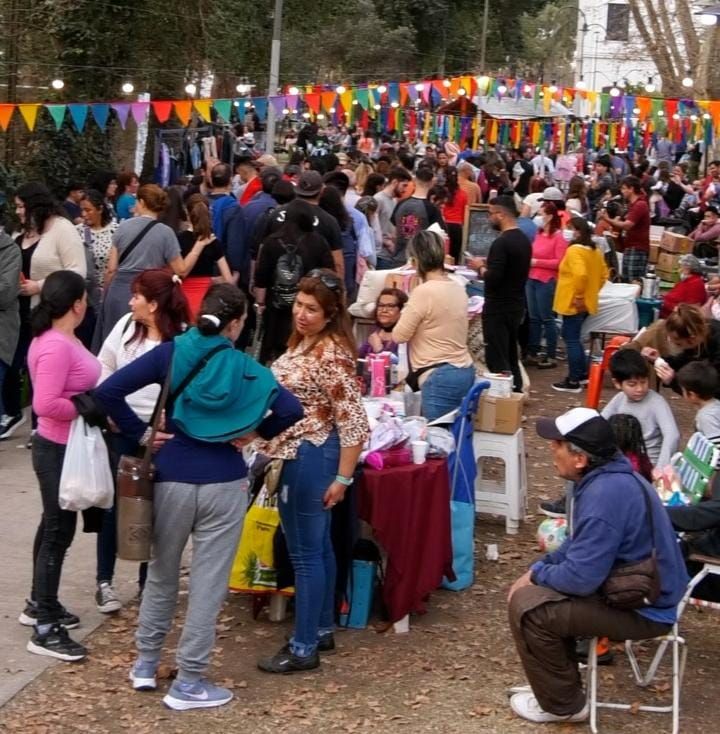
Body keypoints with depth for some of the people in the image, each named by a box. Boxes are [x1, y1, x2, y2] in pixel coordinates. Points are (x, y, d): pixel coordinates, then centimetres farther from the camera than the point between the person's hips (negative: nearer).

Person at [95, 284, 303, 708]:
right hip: (224, 484, -2)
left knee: (162, 573, 21)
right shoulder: (244, 368, -2)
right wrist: (256, 433, 1)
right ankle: (189, 683, 10)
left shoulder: (171, 354, -1)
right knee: (209, 582, 6)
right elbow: (292, 411, -12)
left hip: (172, 479, 2)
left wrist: (140, 433, 0)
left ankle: (146, 663, 32)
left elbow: (108, 391, -8)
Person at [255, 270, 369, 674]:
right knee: (318, 546, 18)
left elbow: (354, 421, -23)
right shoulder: (302, 342, 6)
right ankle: (322, 630, 29)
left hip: (312, 457, -10)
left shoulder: (332, 355, -22)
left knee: (305, 553, -2)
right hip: (296, 454, 10)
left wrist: (343, 478, -20)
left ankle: (303, 649, 7)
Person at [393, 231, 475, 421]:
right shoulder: (457, 289, 11)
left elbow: (399, 336, -6)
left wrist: (406, 314, 12)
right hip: (465, 372, 9)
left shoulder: (424, 291, -14)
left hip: (440, 377, -9)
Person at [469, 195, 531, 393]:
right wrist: (489, 264, 14)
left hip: (499, 309, -9)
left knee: (497, 360, -5)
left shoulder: (501, 243, -20)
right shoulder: (524, 240, 9)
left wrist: (480, 268, -7)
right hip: (516, 306, 9)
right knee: (511, 357, 16)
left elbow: (493, 278, -25)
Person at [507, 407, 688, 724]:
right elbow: (583, 544, 17)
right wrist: (538, 568, 5)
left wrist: (538, 574, -8)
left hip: (642, 608, -10)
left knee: (527, 606, -14)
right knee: (535, 588, 16)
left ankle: (562, 704, 3)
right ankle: (560, 683, 25)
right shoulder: (608, 475, 3)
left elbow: (580, 579, -27)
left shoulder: (605, 495, -29)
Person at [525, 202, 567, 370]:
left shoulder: (558, 237, -10)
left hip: (547, 282, -7)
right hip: (531, 279, 7)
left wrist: (536, 262, -15)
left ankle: (551, 357, 7)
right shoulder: (539, 234, 11)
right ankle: (532, 353, 18)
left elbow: (559, 263, -15)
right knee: (533, 318, 11)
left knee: (547, 318, -1)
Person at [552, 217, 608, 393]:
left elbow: (580, 274, -31)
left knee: (571, 339, -2)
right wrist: (592, 291, 17)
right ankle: (582, 372, 24)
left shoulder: (574, 250, -17)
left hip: (573, 303, -9)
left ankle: (573, 382, 2)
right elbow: (603, 274, 17)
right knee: (572, 337, 21)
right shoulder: (595, 251, 11)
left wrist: (578, 296, -21)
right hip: (587, 302, 9)